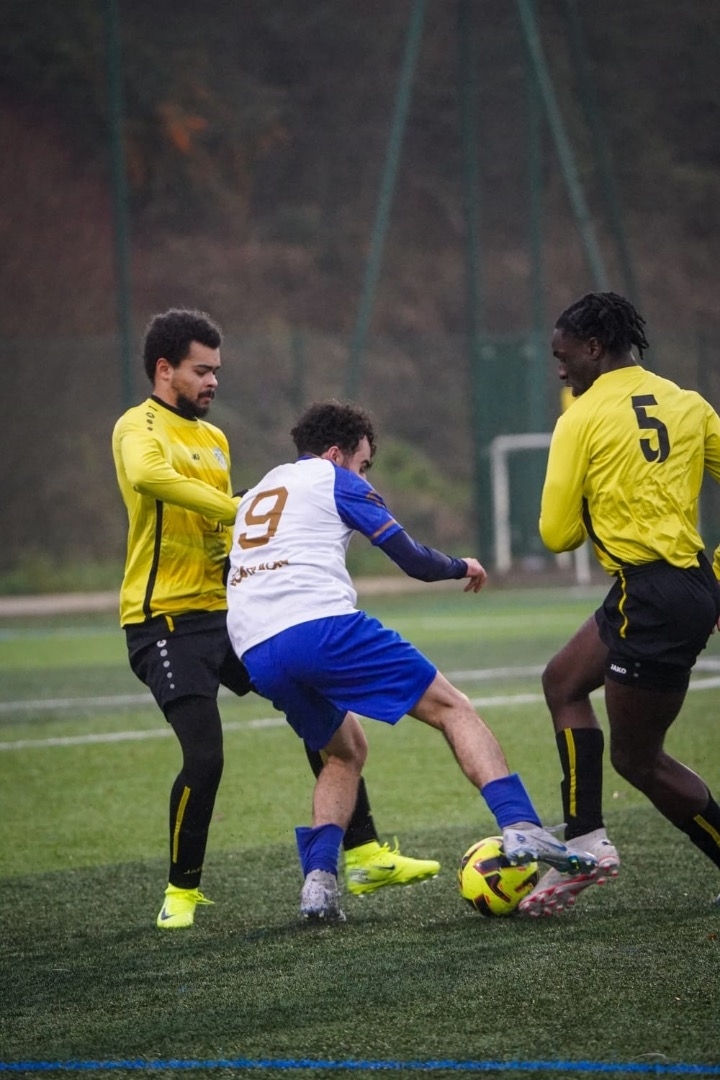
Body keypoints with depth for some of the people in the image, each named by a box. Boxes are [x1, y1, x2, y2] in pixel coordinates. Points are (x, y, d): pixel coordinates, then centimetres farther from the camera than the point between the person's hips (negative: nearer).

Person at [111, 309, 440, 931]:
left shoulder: (215, 439, 19)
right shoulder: (140, 428, -7)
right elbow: (149, 476, -32)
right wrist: (241, 511, -30)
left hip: (223, 612, 8)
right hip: (166, 619, -8)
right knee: (205, 756, -17)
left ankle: (364, 855, 10)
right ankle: (182, 890, 4)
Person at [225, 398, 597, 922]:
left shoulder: (257, 493, 32)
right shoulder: (334, 480, 12)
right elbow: (414, 560, 10)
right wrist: (463, 567, 29)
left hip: (257, 653, 6)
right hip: (321, 625, -6)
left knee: (347, 752, 26)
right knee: (452, 707, 0)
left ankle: (319, 880, 7)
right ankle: (521, 826, -18)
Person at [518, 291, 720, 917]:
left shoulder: (582, 420, -8)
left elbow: (557, 534, -6)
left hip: (652, 598, -8)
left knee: (638, 760, 3)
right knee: (563, 681, 23)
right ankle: (586, 843, 18)